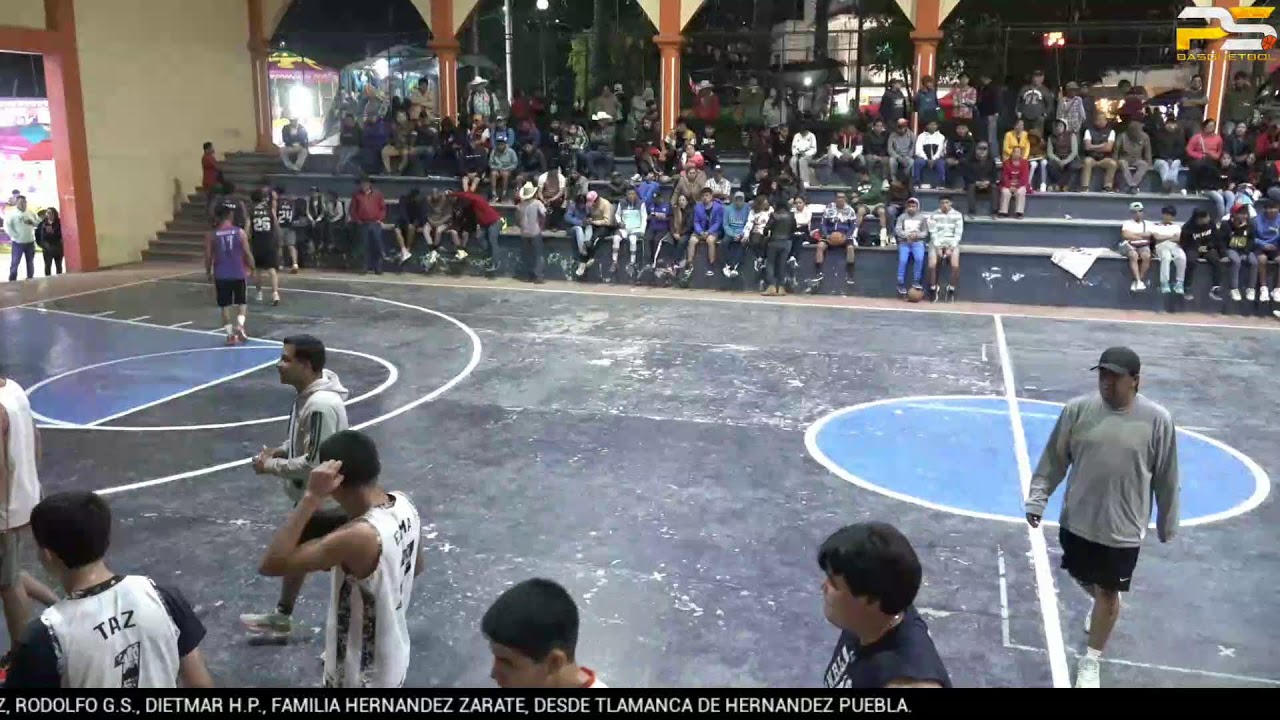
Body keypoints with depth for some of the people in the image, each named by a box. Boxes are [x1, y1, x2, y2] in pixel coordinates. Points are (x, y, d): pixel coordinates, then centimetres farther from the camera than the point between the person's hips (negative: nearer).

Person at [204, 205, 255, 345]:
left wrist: (208, 272, 14)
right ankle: (239, 326, -5)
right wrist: (252, 268, 10)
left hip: (221, 275, 1)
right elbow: (247, 253, -5)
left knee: (225, 305, 10)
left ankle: (231, 334, 9)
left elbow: (208, 256, 0)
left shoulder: (211, 235, -2)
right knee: (242, 302, 15)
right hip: (239, 274, -1)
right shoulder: (240, 232, -5)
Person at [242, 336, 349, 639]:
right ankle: (281, 618, 45)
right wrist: (280, 450, 1)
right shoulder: (309, 393, 1)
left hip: (328, 503, -11)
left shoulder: (321, 404, -31)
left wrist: (272, 466, -17)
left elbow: (314, 463, -29)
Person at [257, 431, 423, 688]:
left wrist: (311, 496, -35)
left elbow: (271, 564, -36)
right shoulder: (404, 505, -11)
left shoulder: (359, 536, -37)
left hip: (360, 677, -8)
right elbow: (416, 568, 7)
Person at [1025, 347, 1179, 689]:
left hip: (1122, 529, -2)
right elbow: (1054, 459, -1)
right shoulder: (1078, 409, -9)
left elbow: (1166, 478, -3)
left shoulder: (1157, 420, -13)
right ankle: (1103, 606, 57)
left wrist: (1167, 524, 6)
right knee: (1085, 579, 22)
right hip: (1077, 521, 3)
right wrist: (1038, 498, -3)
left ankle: (1091, 661, 25)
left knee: (1108, 593, 7)